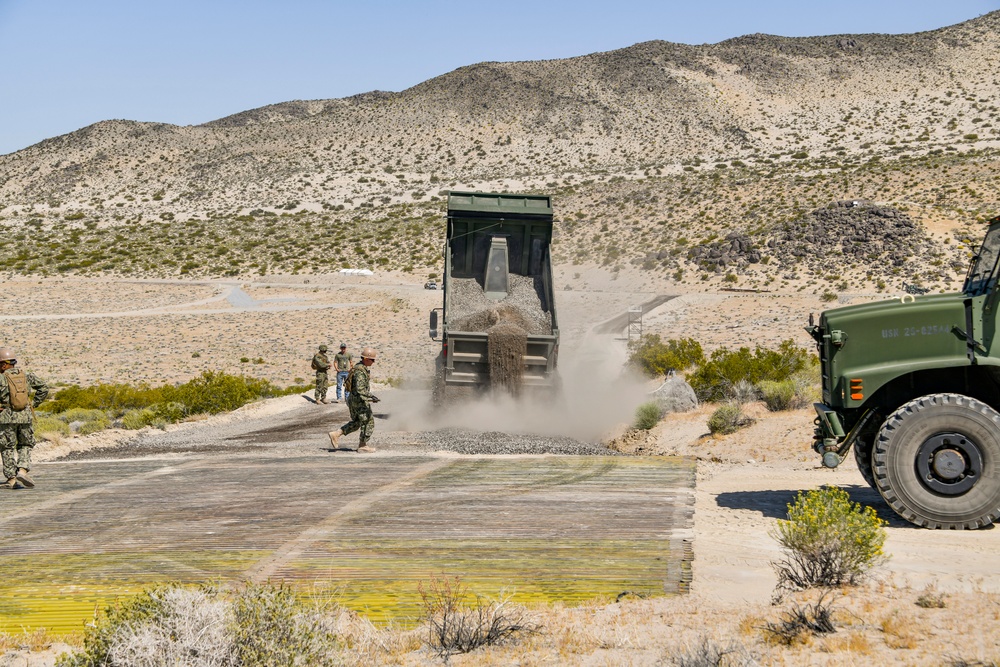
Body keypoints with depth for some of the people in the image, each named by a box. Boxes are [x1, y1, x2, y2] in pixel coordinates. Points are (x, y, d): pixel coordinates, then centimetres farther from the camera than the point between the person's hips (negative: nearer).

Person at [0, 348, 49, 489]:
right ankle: (22, 471, -5)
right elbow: (44, 388, 8)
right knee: (25, 445, 16)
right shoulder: (27, 375, 5)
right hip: (25, 416, 3)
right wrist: (34, 403, 11)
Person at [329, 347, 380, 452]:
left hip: (353, 399, 10)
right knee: (368, 422, 0)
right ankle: (362, 445, 8)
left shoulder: (361, 367, 11)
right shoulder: (360, 371, -22)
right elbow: (360, 389, -30)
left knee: (356, 423, 18)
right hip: (359, 400, -10)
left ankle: (336, 434, 14)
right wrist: (371, 396, -34)